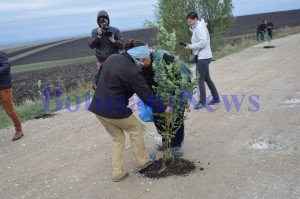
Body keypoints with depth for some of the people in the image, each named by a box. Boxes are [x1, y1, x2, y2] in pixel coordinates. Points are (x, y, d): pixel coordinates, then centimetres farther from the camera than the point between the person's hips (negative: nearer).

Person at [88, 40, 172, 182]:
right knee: (136, 129, 19)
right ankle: (142, 161, 33)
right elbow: (147, 96, -14)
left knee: (117, 138, 22)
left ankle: (117, 173, 22)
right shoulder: (132, 71, -18)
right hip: (114, 110, -8)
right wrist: (163, 108, -3)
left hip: (98, 107, 8)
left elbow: (100, 78, 20)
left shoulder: (112, 58, 5)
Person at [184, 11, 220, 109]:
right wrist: (190, 46, 1)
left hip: (203, 57, -10)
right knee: (206, 78, 16)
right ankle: (216, 98, 25)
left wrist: (191, 47, -16)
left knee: (200, 80, -4)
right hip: (203, 57, 10)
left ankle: (202, 102, 4)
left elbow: (203, 42, -24)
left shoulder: (200, 27, -15)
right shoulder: (197, 27, 15)